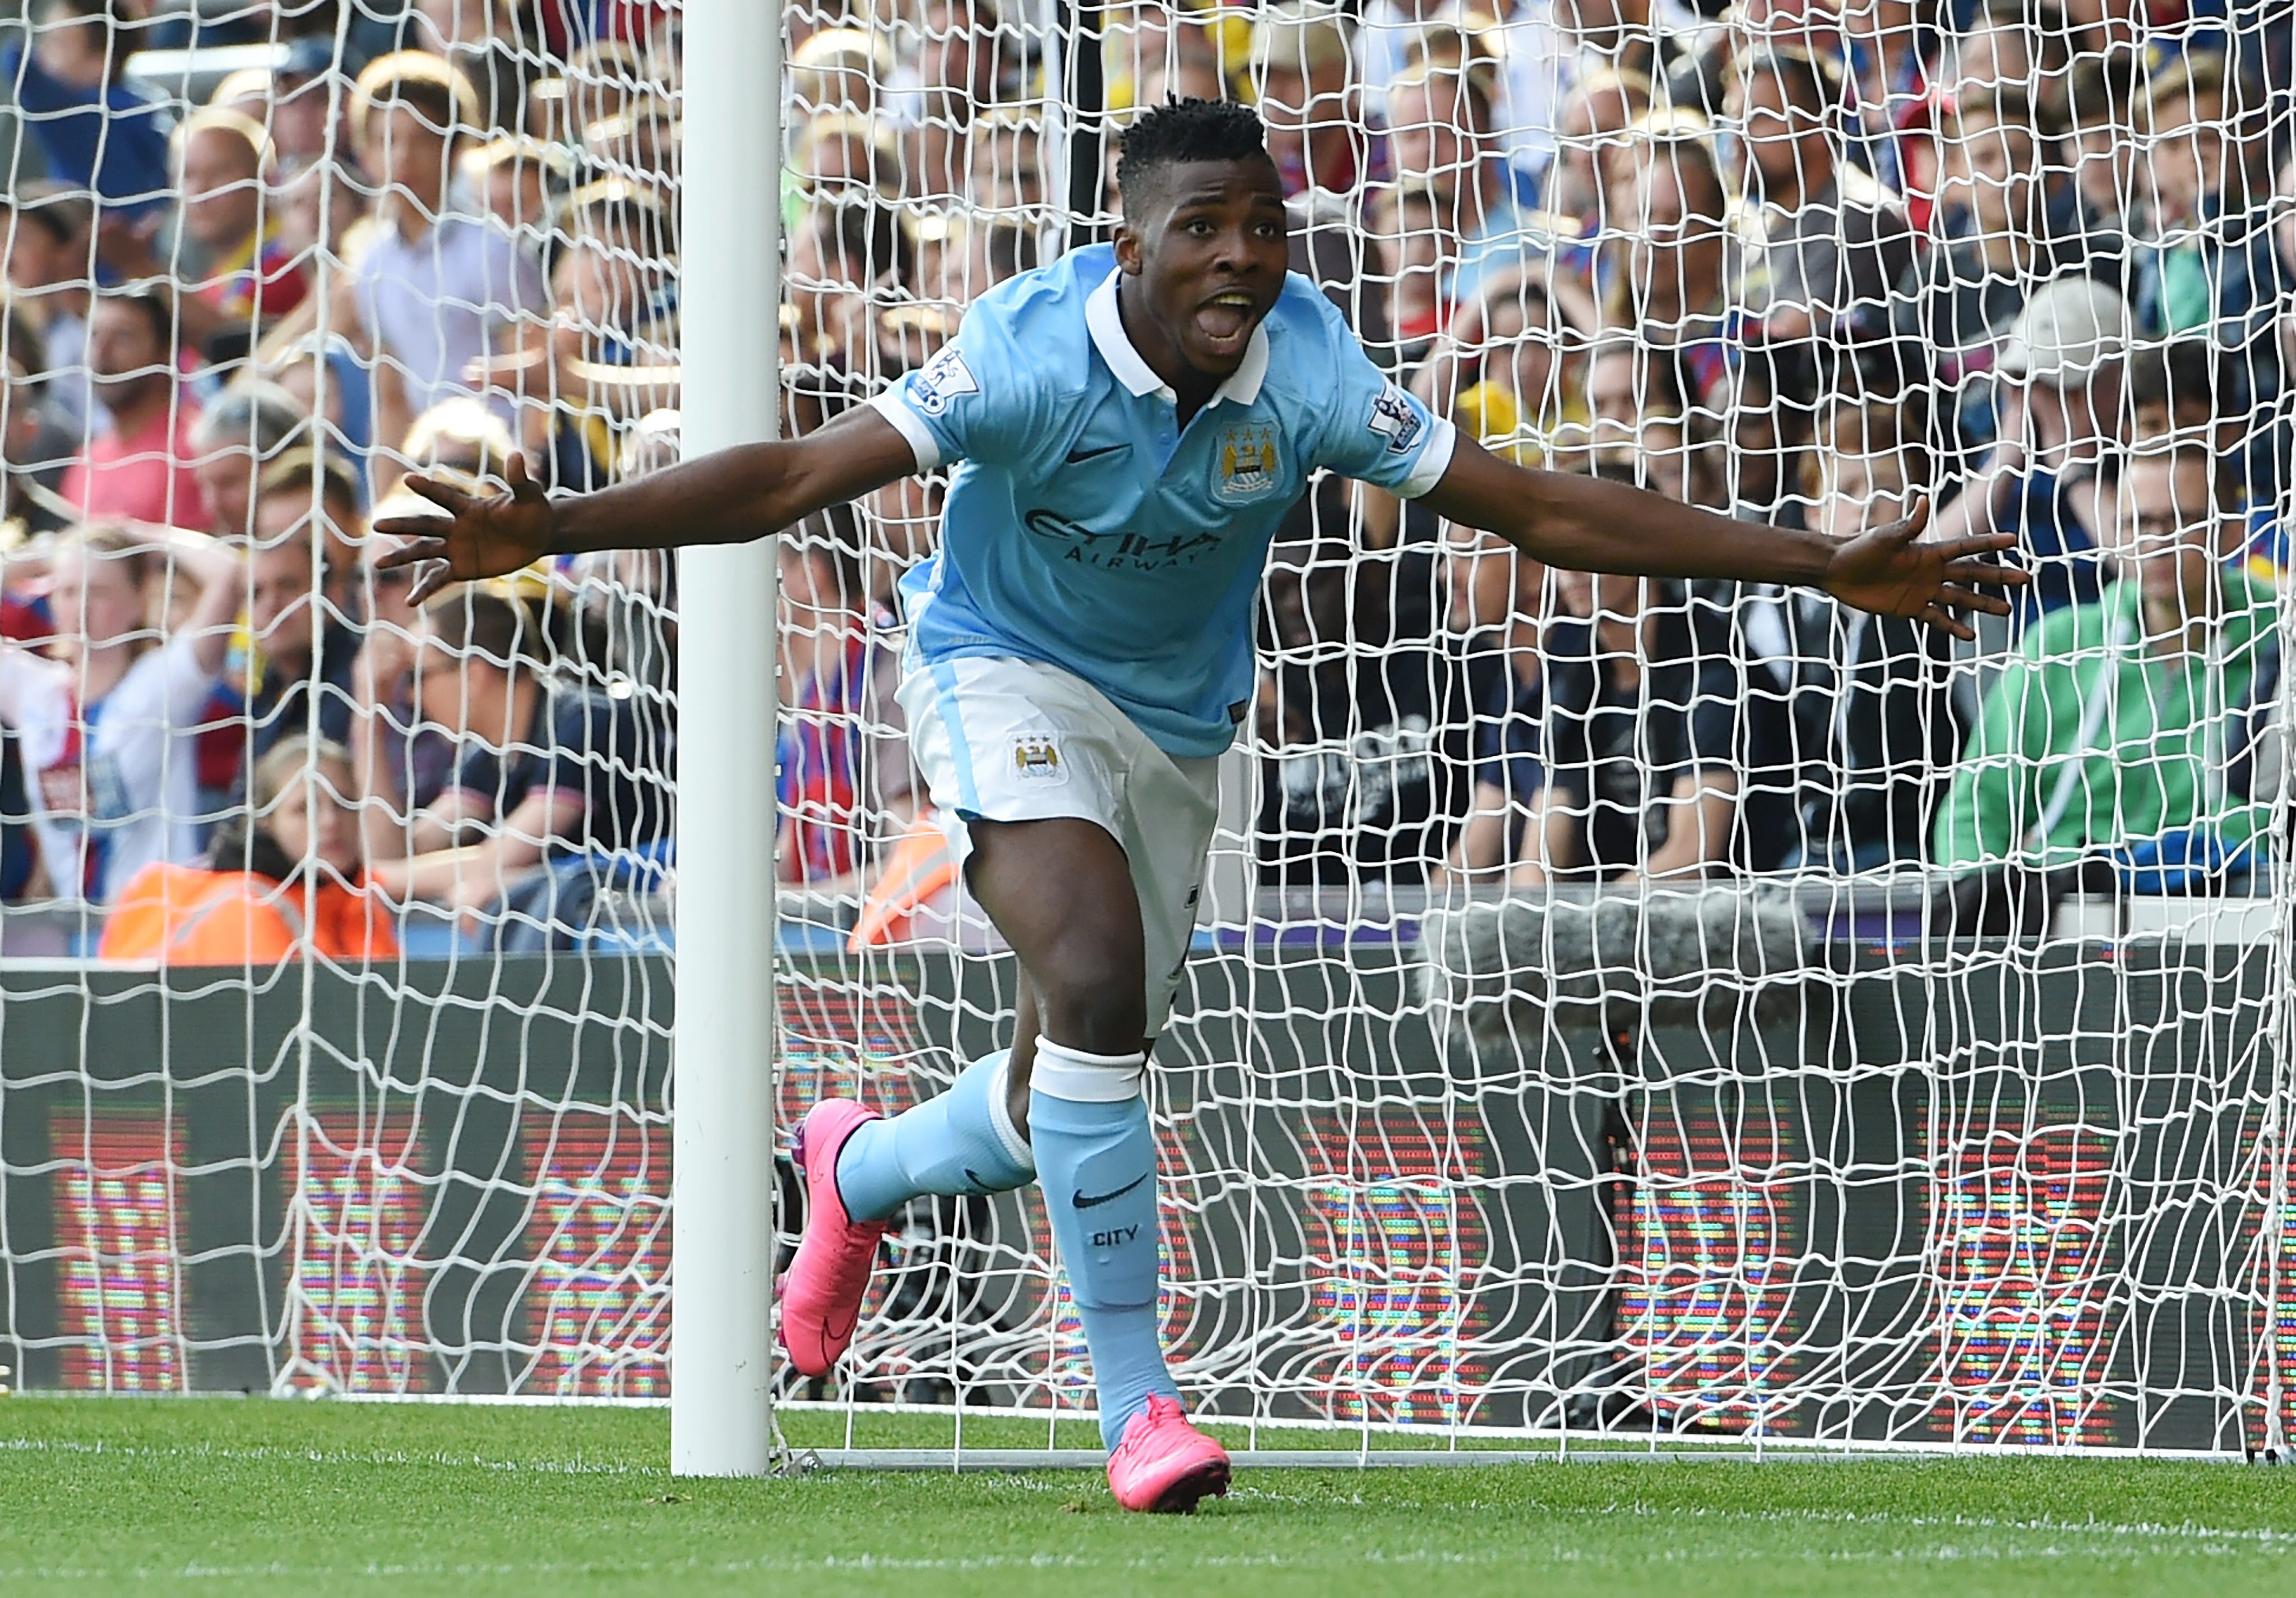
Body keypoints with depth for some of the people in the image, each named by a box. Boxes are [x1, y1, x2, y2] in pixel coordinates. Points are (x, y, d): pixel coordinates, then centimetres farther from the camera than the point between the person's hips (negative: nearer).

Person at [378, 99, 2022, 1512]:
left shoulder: (1307, 373, -19)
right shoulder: (1033, 353, -27)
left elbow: (1543, 507, -15)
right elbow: (795, 476, -26)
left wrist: (1830, 567, -18)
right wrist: (555, 530, -38)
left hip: (1177, 722, 4)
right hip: (1007, 676, -4)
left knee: (1066, 1099, 10)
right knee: (1097, 984, -28)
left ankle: (859, 1169, 46)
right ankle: (1135, 1402, -20)